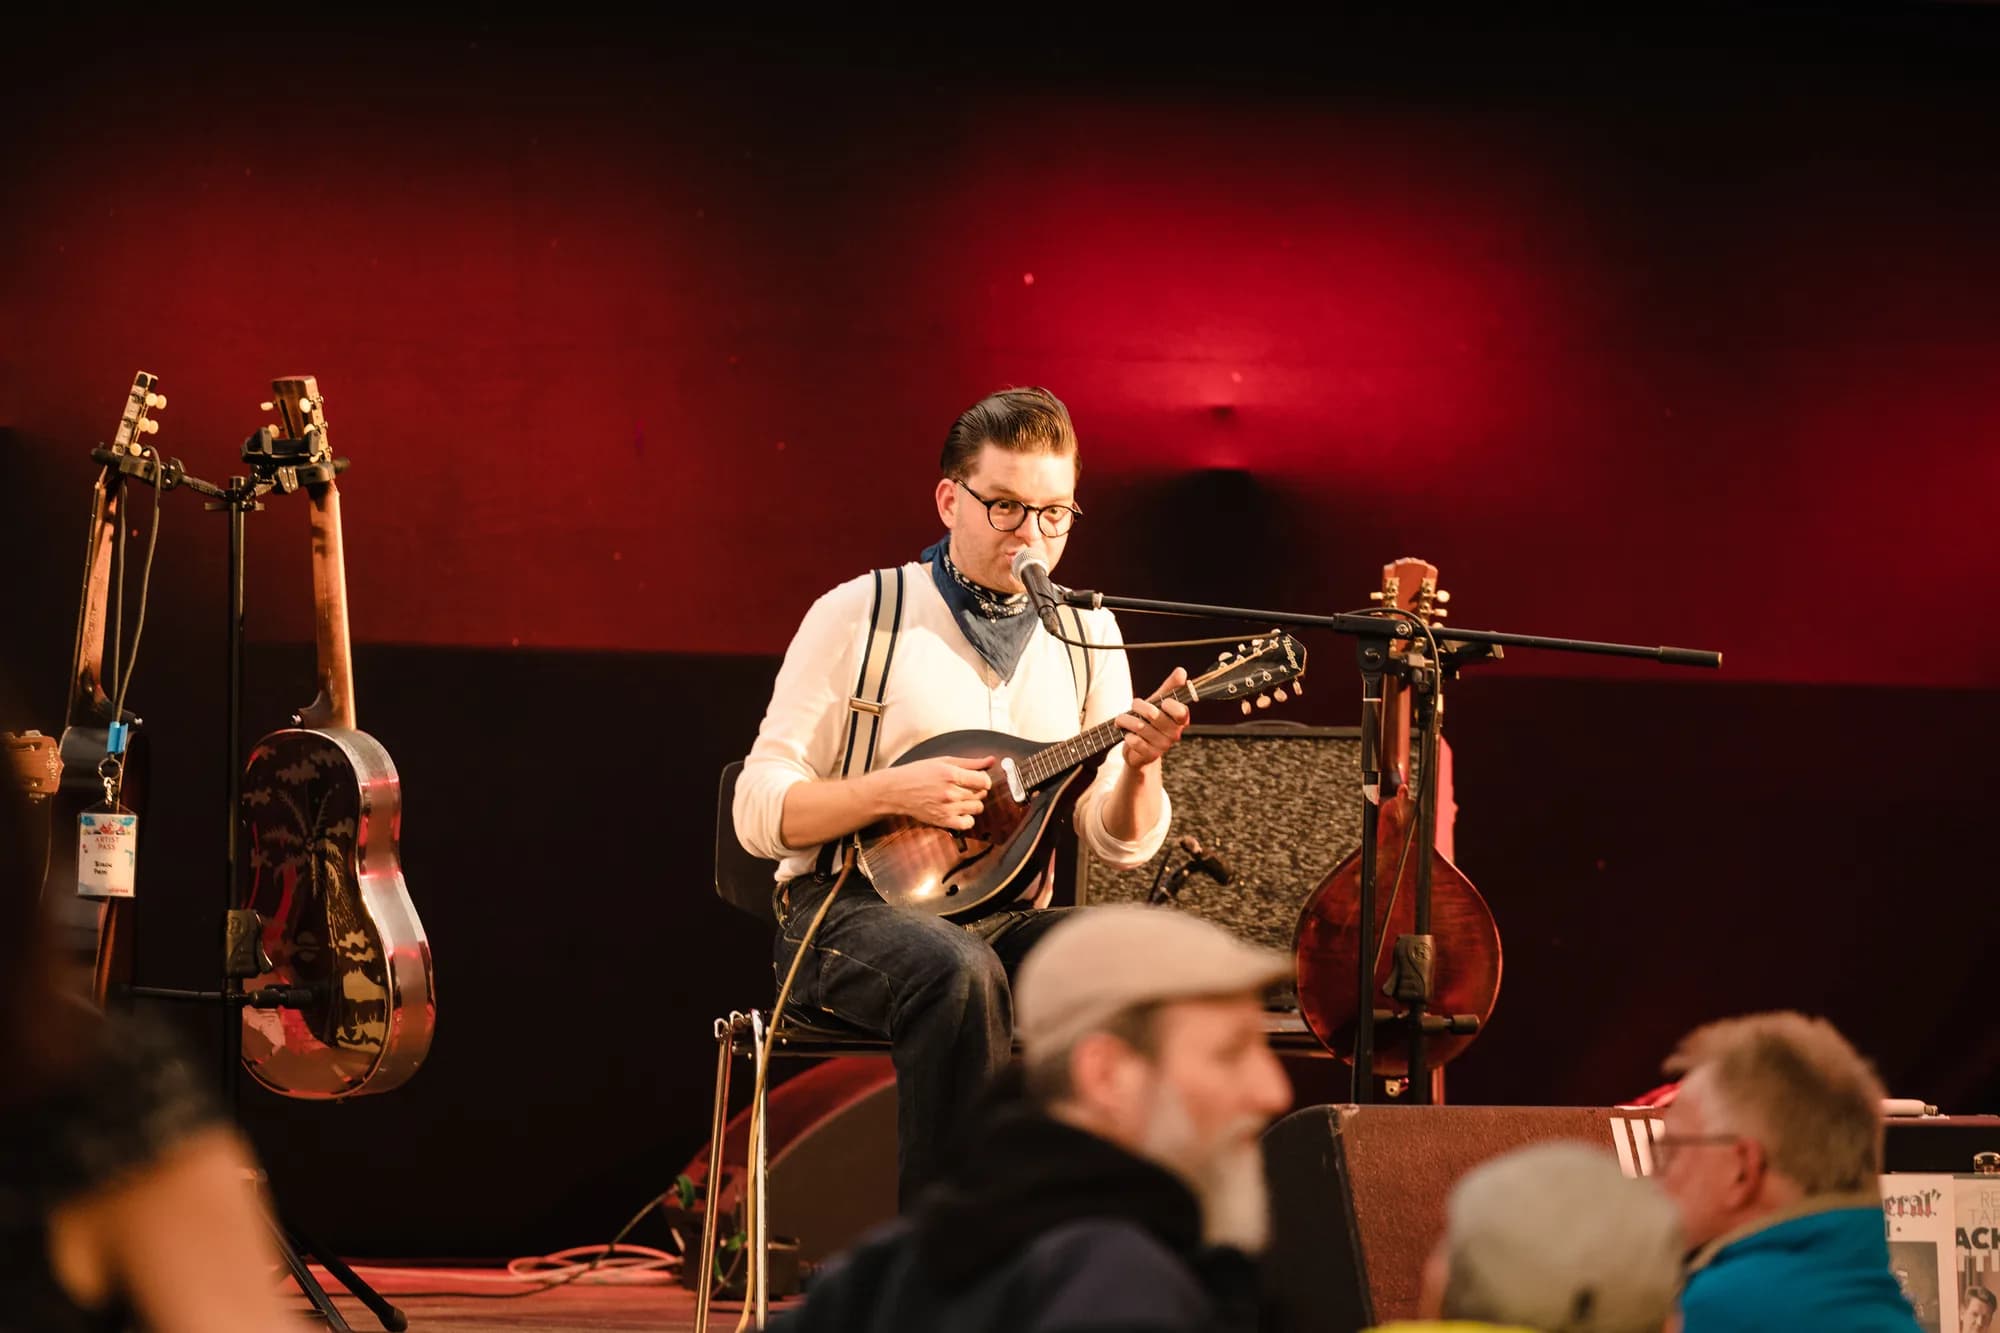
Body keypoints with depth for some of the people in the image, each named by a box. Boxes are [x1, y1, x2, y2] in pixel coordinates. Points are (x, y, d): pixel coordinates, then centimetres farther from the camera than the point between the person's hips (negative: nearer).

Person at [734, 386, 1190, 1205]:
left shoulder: (1088, 635, 11)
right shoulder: (858, 615, -2)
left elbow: (1121, 843, 7)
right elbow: (759, 812, -5)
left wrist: (1138, 766, -15)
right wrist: (894, 791, -19)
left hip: (1005, 918, 4)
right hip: (848, 910, -4)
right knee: (958, 971, -38)